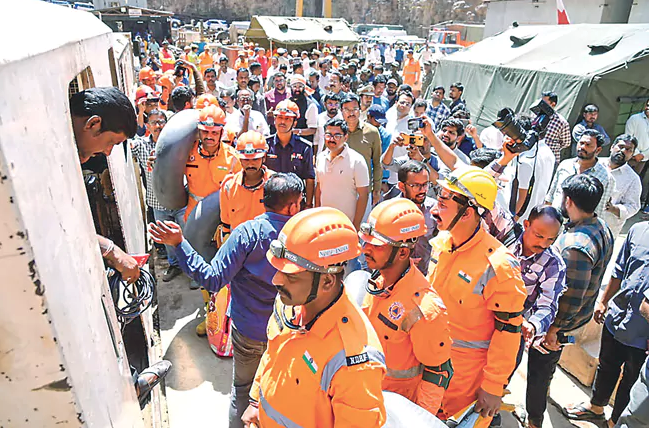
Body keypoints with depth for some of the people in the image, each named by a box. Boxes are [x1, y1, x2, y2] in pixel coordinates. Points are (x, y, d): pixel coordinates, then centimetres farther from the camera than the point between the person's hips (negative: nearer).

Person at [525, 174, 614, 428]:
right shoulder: (601, 227, -4)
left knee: (538, 367, 10)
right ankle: (545, 387, 61)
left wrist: (551, 330, -20)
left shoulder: (575, 245, -35)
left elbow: (571, 298, -31)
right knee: (549, 359, 33)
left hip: (561, 320, -9)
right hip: (583, 313, 9)